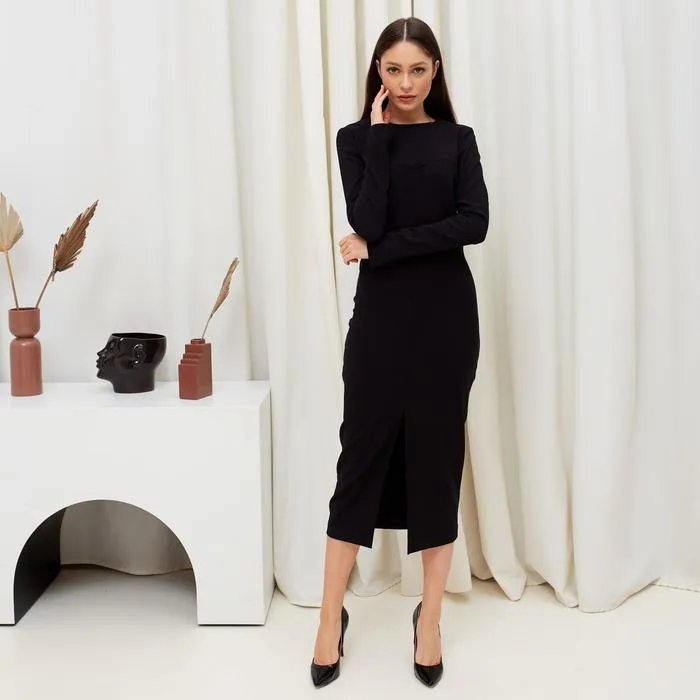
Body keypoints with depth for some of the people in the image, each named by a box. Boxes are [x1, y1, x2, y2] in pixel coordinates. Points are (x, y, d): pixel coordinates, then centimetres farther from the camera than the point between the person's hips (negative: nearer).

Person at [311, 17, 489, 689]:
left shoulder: (458, 140, 7)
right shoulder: (356, 137, 5)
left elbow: (475, 223, -9)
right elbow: (366, 220, -12)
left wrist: (379, 249, -12)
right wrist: (380, 133, -9)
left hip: (446, 313, 1)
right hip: (381, 313, 0)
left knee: (437, 457, 5)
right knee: (362, 454, 2)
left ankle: (429, 619, 19)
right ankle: (332, 617, 16)